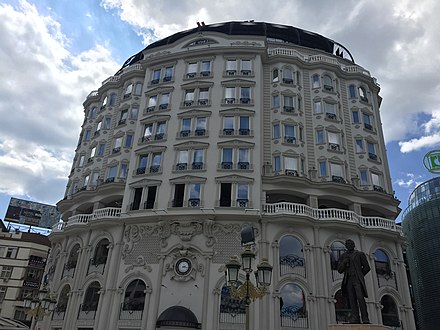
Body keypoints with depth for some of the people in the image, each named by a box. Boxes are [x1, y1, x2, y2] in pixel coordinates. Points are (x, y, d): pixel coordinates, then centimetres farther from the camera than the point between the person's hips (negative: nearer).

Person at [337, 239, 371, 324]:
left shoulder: (360, 254, 11)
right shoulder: (343, 256, 18)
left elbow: (367, 267, 10)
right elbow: (339, 270, 12)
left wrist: (359, 276, 11)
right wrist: (344, 262, -5)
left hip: (358, 280, -3)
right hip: (348, 280, 3)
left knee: (360, 298, -16)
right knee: (352, 299, -8)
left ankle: (365, 318, -14)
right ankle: (355, 318, -12)